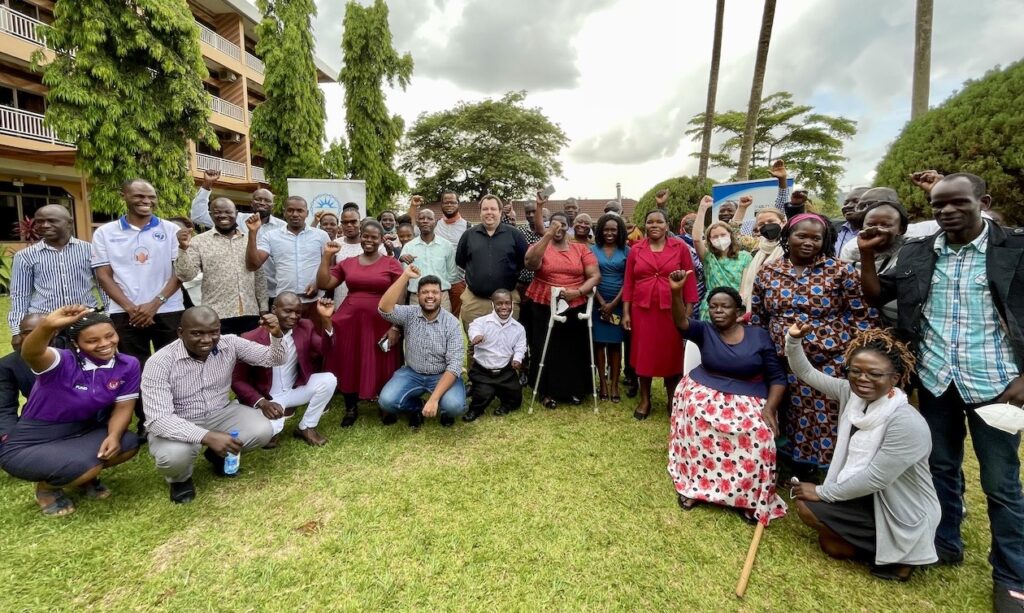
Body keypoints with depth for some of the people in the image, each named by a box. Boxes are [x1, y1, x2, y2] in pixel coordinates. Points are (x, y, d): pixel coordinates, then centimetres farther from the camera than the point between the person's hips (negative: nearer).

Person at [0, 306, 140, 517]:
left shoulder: (128, 365, -9)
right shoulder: (62, 362, -22)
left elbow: (122, 407, -5)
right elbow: (30, 354, -45)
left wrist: (113, 435, -25)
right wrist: (47, 325, -66)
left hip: (81, 433, 4)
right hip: (27, 445, -4)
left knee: (128, 443, -22)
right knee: (86, 466, -30)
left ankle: (84, 475, 10)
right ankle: (46, 487, 6)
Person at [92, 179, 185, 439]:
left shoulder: (171, 230, 3)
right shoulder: (105, 233, 7)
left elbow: (181, 271, -2)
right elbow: (103, 275, 3)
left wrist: (154, 304, -11)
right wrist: (130, 307, -10)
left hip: (167, 311, -1)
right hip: (125, 314, 1)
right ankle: (144, 421, 22)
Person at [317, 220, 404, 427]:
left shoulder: (392, 264, -1)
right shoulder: (347, 263, 9)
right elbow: (323, 284, 4)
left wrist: (395, 327, -11)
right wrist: (327, 256, -1)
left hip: (380, 323, -3)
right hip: (350, 321, 3)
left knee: (381, 366, 6)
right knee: (349, 365, 9)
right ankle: (351, 408, 28)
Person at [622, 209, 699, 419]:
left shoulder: (680, 247, -1)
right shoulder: (635, 250, 3)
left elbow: (689, 280, 0)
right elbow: (628, 283, 4)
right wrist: (626, 312, 0)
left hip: (671, 311, -1)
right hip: (642, 310, 1)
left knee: (671, 355, 9)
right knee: (644, 354, 9)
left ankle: (672, 401, 26)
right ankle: (644, 400, 24)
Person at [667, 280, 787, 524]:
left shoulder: (759, 335, 0)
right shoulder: (705, 331, 0)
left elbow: (778, 376, 1)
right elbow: (681, 322, -22)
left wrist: (770, 407, -14)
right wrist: (676, 292, -39)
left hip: (749, 399, 0)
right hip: (705, 392, 1)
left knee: (757, 433, -28)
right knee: (699, 423, -29)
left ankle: (748, 497, -10)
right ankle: (694, 484, -11)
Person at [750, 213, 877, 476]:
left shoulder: (840, 270, -5)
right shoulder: (767, 273, 4)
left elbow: (863, 315, -3)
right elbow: (757, 319, 10)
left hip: (832, 364, -2)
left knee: (830, 424, 5)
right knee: (797, 424, 14)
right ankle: (802, 478, 33)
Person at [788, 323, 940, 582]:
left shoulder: (907, 423, -29)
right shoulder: (850, 393, -10)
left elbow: (874, 479, -26)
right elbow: (806, 372, -5)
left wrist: (822, 492, -18)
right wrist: (794, 339, -23)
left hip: (901, 515, -7)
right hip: (865, 496, 7)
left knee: (808, 508, -12)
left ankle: (899, 553, 2)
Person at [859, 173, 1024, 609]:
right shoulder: (917, 252, 2)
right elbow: (876, 296, 7)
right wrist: (866, 255, -7)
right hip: (935, 380, 3)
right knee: (941, 466, 17)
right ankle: (944, 544, 35)